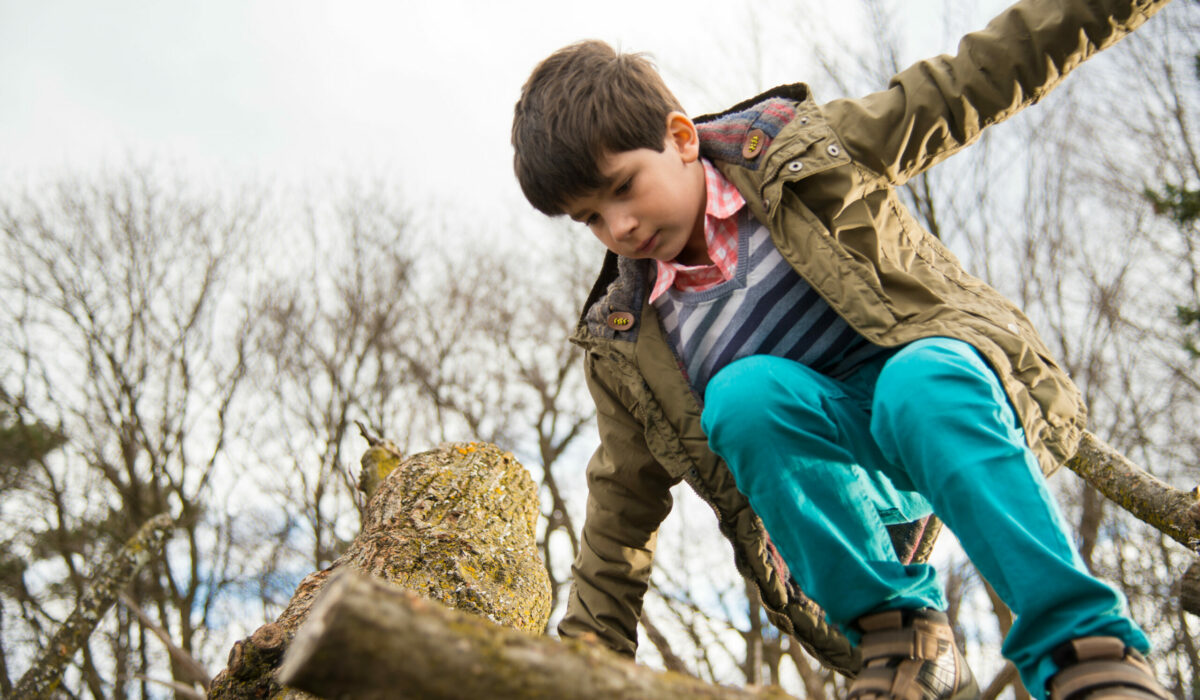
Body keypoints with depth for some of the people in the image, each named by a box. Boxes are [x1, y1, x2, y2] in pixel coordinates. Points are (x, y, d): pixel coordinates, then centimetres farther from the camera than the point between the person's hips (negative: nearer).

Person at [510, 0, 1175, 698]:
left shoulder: (799, 150, 0)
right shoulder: (625, 344, 5)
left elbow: (972, 81, 2)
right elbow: (624, 509, 11)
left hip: (938, 378, -2)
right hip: (837, 491, 2)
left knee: (920, 383, -38)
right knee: (743, 392, -31)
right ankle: (896, 626, -21)